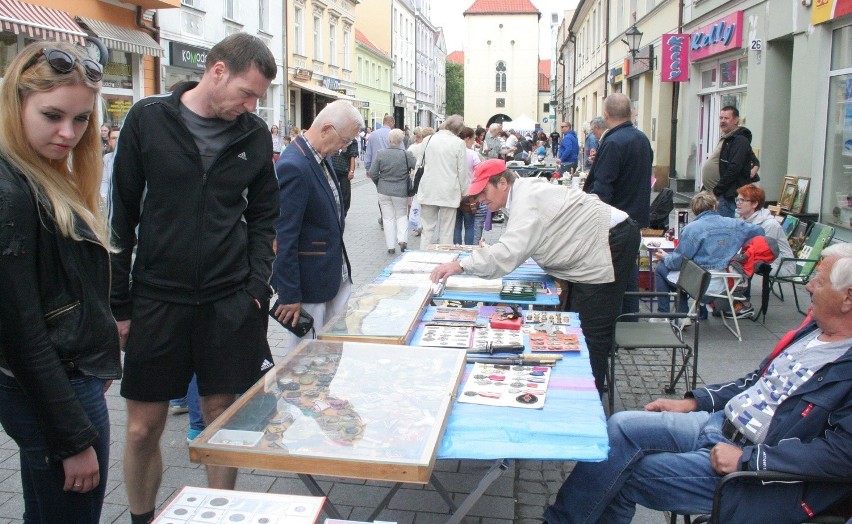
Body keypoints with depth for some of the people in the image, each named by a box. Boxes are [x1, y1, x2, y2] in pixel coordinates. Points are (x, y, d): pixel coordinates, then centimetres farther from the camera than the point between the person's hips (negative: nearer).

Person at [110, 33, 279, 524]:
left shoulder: (255, 134, 2)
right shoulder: (148, 119, -3)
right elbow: (123, 214, 0)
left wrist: (257, 288, -3)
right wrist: (119, 304, -1)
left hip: (229, 302, 1)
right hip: (157, 299, -1)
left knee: (222, 420, 10)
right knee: (143, 428, 7)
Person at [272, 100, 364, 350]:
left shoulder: (321, 158, 5)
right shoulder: (294, 167, -23)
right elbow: (284, 236, -22)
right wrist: (289, 295, -19)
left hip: (336, 273, 9)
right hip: (309, 282, -9)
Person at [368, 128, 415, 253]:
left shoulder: (381, 154, -7)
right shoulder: (406, 155, -12)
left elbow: (372, 173, -4)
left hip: (384, 191, 1)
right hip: (401, 192, -1)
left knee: (388, 218, 11)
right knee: (402, 216, 17)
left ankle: (391, 245, 11)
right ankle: (402, 240, -1)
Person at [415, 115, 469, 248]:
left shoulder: (428, 140, 1)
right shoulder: (459, 143, -8)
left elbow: (421, 164, 9)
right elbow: (462, 171, -4)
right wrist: (462, 192, 6)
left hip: (428, 192, 3)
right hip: (449, 192, -3)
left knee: (427, 229, 11)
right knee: (446, 232, 5)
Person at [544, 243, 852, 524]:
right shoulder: (814, 328, 9)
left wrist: (747, 458, -23)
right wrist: (694, 402, 10)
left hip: (763, 474, -8)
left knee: (630, 473, -13)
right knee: (620, 426, -8)